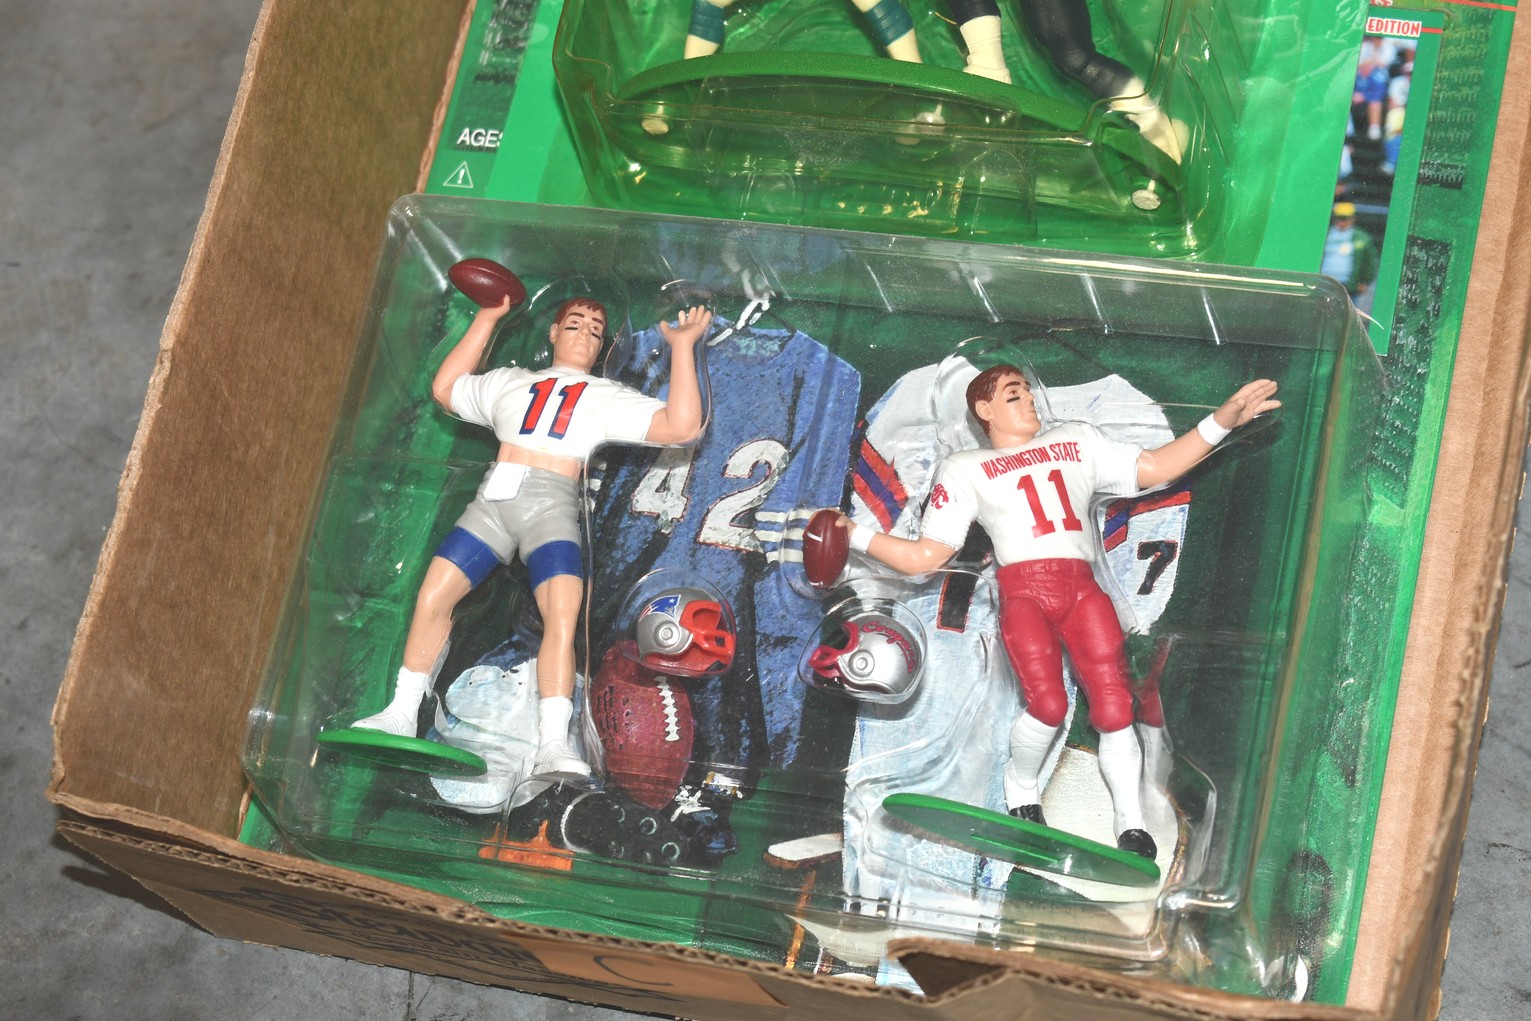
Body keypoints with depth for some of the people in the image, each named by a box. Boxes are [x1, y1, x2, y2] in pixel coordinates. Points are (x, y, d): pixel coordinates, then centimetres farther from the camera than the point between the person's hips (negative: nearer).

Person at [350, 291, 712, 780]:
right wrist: (486, 318, 32)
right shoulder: (509, 382, 25)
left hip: (552, 507, -3)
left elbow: (682, 425, 2)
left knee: (562, 613, -25)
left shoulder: (608, 398, 14)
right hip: (493, 500, 3)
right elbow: (444, 388, 33)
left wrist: (683, 345, -1)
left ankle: (553, 747, -32)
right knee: (432, 594, -7)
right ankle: (401, 714, 7)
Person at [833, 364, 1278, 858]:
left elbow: (1154, 468, 20)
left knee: (1114, 707, -14)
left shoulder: (1076, 442, 27)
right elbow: (925, 556, 13)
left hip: (1082, 590, 2)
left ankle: (1131, 825, 1)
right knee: (1048, 705, -24)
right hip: (1023, 592, -2)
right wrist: (856, 536, 1)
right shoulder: (964, 469, 20)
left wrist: (1221, 421, 10)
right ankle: (1021, 787, 6)